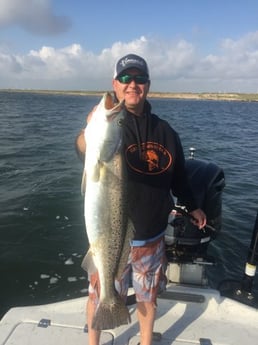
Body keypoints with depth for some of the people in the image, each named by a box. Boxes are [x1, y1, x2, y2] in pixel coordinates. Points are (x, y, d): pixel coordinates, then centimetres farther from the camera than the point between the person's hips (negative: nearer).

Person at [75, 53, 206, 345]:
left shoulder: (165, 130, 2)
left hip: (152, 236, 4)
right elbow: (83, 149, -34)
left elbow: (177, 176, 14)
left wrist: (191, 206, 14)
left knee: (148, 296, 22)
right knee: (99, 297, 15)